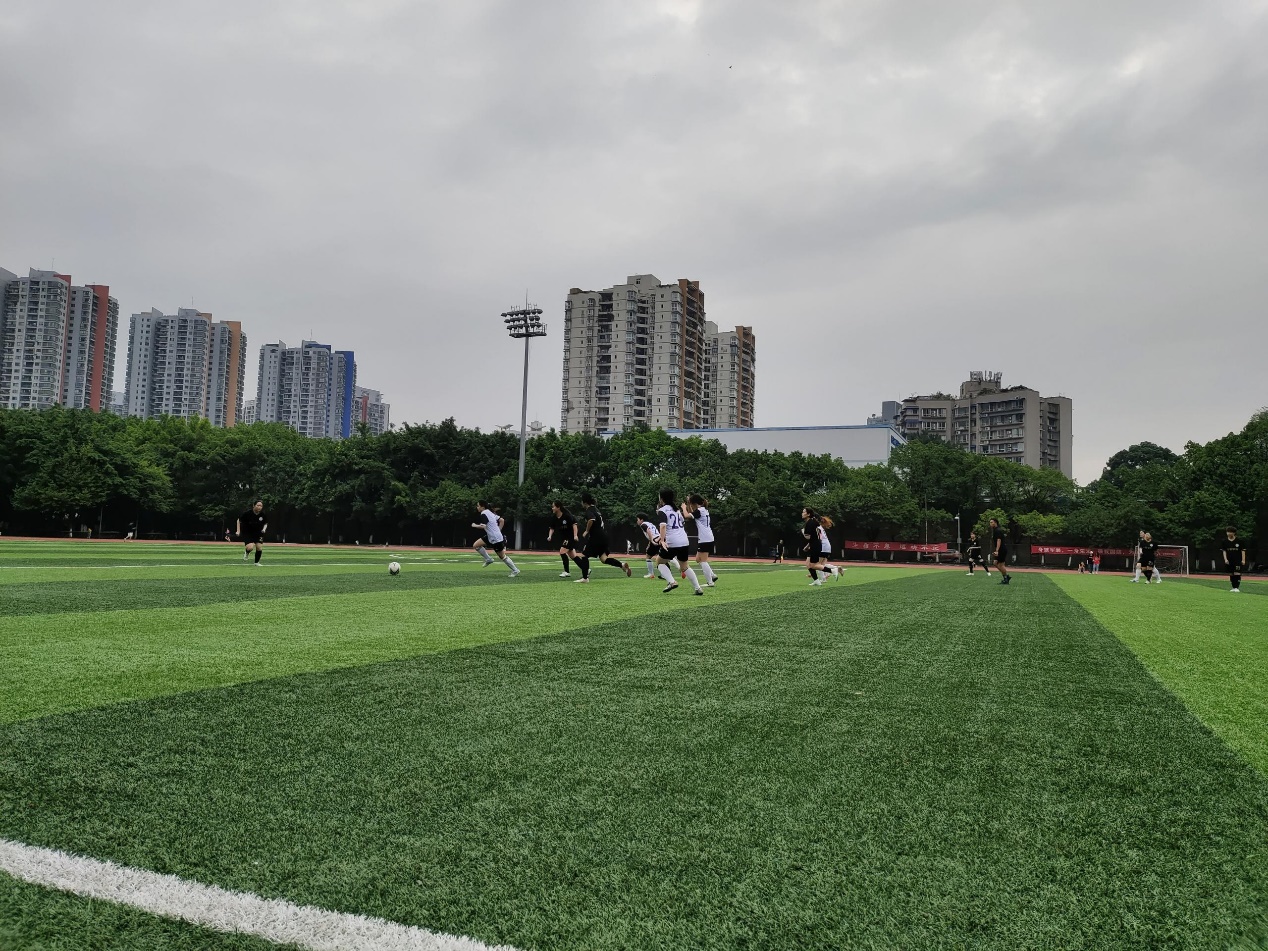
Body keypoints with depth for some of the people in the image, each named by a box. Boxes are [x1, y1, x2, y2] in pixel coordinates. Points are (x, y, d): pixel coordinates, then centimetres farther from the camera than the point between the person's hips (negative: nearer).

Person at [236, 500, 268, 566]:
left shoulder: (263, 515, -11)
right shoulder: (247, 513, -21)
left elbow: (265, 523, 7)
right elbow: (239, 520, -6)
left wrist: (264, 529, -13)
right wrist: (238, 531, -11)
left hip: (258, 533, 3)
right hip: (247, 533, -3)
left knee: (259, 547, -6)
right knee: (250, 547, -21)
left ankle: (257, 562, 18)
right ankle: (246, 553, 19)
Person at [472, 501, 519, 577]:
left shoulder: (483, 514, -16)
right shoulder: (490, 512, 11)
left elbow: (483, 526, -27)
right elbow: (502, 520, 12)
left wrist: (474, 525, -9)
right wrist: (498, 531, 16)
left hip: (496, 539, -10)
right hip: (490, 537, 10)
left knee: (502, 556, 3)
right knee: (476, 545, 6)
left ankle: (515, 570, 14)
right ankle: (488, 559, 14)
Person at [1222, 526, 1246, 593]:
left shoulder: (1239, 541, -4)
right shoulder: (1225, 541, 4)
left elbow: (1243, 550, -1)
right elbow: (1224, 551, 8)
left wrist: (1243, 560, -7)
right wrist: (1225, 559, -2)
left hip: (1238, 560, -3)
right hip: (1229, 561, 3)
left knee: (1237, 574, -11)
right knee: (1231, 574, 8)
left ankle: (1237, 588, -9)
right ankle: (1233, 587, 15)